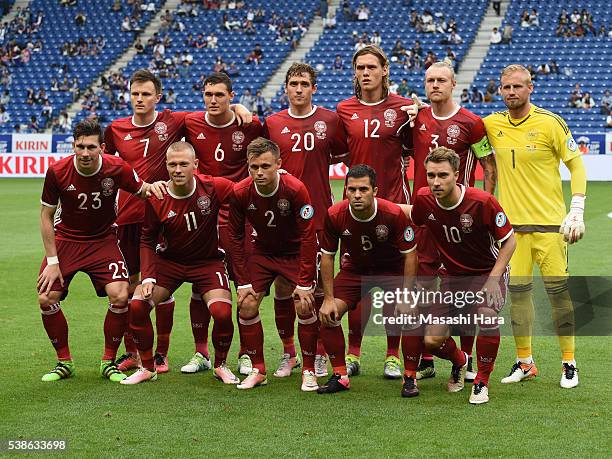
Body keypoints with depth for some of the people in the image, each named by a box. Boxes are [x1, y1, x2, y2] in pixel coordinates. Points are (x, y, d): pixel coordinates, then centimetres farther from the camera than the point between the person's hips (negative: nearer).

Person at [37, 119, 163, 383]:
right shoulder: (57, 171, -16)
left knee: (120, 296, -20)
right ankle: (64, 362, 8)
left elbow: (142, 193, 3)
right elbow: (46, 216, -5)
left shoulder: (117, 168, -17)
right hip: (65, 240, 1)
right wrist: (52, 262, -8)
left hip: (103, 240, -1)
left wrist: (151, 186, -22)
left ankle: (109, 362, 0)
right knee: (46, 299, -13)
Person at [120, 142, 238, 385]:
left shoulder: (214, 187, -20)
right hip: (169, 261, 2)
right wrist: (148, 277, -12)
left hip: (208, 261, -2)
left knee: (222, 313, -23)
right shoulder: (156, 200, -15)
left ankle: (220, 365, 8)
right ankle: (147, 368, 7)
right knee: (137, 306, -15)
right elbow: (147, 240, -3)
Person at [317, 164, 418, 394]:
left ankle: (410, 378, -4)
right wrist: (329, 298, -12)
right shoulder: (334, 215, -22)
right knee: (328, 315, -11)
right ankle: (340, 376, 5)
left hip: (392, 268, -2)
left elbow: (410, 254, -18)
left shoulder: (394, 214, -29)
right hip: (354, 268, 2)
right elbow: (327, 256, -8)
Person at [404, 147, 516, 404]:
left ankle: (481, 382, -9)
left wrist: (493, 280, -19)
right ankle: (459, 362, 30)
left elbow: (509, 241, -12)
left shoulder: (482, 202, -24)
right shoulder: (424, 200, -12)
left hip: (488, 272, -4)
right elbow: (412, 215, 15)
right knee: (432, 341, -9)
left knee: (487, 316, -34)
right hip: (453, 276, 4)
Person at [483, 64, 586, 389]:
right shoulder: (492, 125, 4)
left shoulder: (550, 123, -6)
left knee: (558, 290, -2)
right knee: (517, 291, 4)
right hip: (512, 224, 3)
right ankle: (524, 362, 14)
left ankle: (569, 363, 8)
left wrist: (577, 212, -9)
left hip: (549, 222, -3)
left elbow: (576, 165, -2)